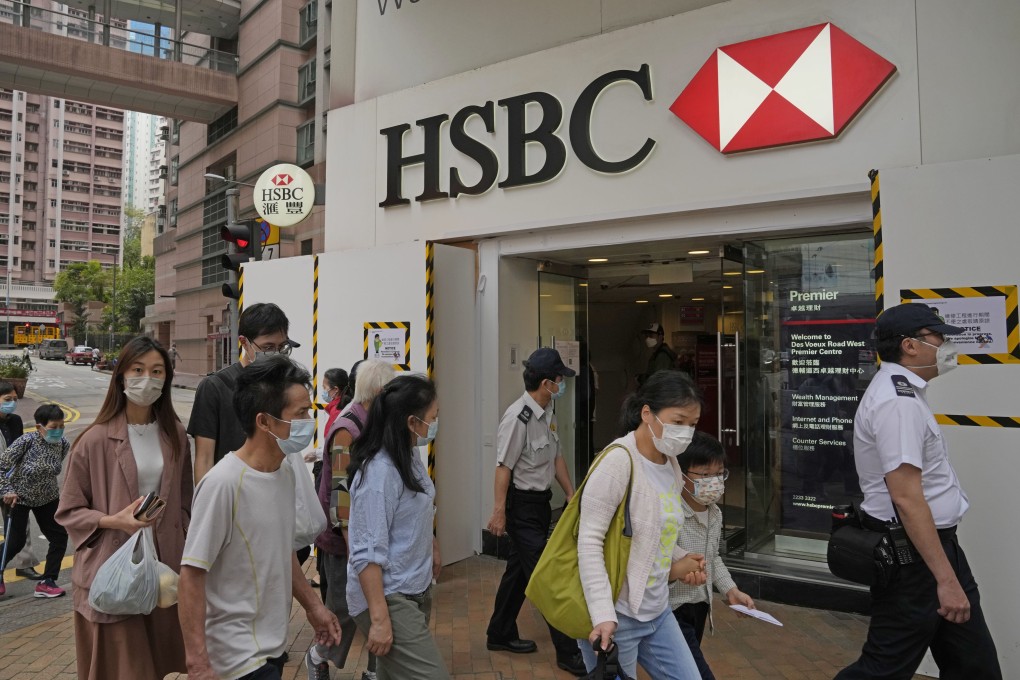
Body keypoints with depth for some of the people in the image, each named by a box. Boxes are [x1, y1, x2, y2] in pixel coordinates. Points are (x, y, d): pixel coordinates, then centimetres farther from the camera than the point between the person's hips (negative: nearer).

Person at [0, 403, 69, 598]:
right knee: (16, 542, 3)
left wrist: (51, 487, 10)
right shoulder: (26, 441, -27)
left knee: (60, 536, -1)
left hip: (47, 498, 5)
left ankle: (47, 582, 9)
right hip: (19, 497, -5)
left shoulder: (63, 444, -12)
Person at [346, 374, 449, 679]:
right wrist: (379, 619, -23)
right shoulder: (379, 472, -22)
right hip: (388, 598, -8)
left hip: (416, 589, 9)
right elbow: (367, 554, -24)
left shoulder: (410, 458, 5)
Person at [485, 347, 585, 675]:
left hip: (540, 502, 9)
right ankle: (567, 651, 7)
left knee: (519, 570, 19)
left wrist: (572, 495, 14)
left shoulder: (545, 414, 6)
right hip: (522, 504, -9)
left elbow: (556, 457, 14)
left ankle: (500, 635, 34)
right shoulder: (518, 418, -21)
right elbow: (503, 466, -21)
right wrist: (499, 512, -20)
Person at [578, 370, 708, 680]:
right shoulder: (618, 461, -20)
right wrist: (603, 615, -25)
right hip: (615, 615, -8)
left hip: (657, 612, 8)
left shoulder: (671, 463, 5)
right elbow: (589, 543, -21)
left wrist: (679, 559, -1)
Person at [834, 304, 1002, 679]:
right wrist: (945, 578, -27)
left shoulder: (904, 393, 12)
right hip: (912, 554, -10)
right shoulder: (897, 402, -22)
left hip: (937, 543, 10)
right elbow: (906, 497, -28)